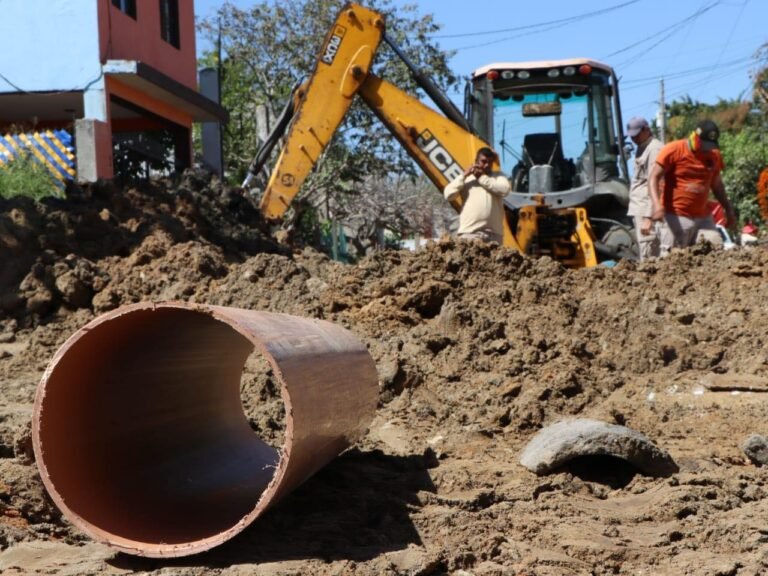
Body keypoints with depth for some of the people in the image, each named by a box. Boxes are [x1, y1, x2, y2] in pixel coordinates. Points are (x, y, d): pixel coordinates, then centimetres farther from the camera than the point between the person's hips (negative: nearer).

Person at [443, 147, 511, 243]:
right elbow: (448, 194, 1)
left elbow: (505, 189, -9)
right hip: (468, 232, -1)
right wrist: (463, 176, -5)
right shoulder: (466, 178, 12)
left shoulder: (498, 176, 13)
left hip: (493, 234, 1)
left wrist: (482, 178, -4)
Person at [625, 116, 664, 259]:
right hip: (639, 210, 10)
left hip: (646, 211, -10)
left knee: (648, 256, -12)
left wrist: (648, 217, -24)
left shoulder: (654, 149, -13)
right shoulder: (642, 148, 18)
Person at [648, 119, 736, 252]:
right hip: (676, 217, -5)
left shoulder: (714, 155, 10)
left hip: (703, 217, 5)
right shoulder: (673, 150, -6)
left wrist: (728, 209, 19)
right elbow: (654, 177, -10)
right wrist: (657, 204, -25)